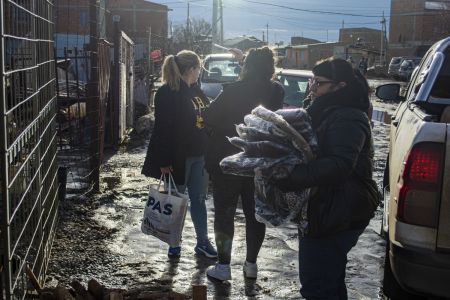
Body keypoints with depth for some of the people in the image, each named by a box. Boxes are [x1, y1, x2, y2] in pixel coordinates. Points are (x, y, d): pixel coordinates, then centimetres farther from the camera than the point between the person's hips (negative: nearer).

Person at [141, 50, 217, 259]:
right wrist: (164, 161, -20)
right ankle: (174, 245, 20)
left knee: (199, 200, 12)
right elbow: (163, 128, -17)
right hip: (178, 157, -7)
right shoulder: (168, 93, -13)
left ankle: (202, 243, 21)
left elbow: (208, 116, 19)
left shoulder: (195, 91, 12)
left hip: (199, 156, 7)